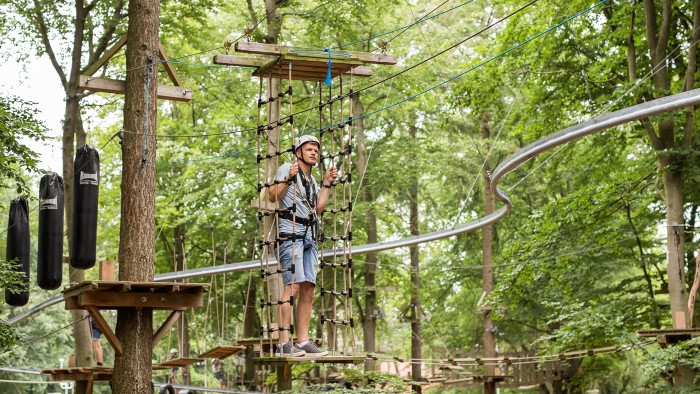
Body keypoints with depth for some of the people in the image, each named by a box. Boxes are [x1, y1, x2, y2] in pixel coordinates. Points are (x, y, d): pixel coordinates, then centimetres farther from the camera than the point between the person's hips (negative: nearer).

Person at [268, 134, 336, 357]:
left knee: (308, 288, 1)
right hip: (290, 233, -8)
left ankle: (303, 341, 2)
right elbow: (272, 197, -8)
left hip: (309, 236, 8)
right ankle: (284, 342, -20)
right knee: (293, 285, -18)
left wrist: (327, 184, 15)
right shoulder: (287, 168, 3)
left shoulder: (312, 181, 25)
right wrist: (287, 178, -19)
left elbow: (318, 209, 13)